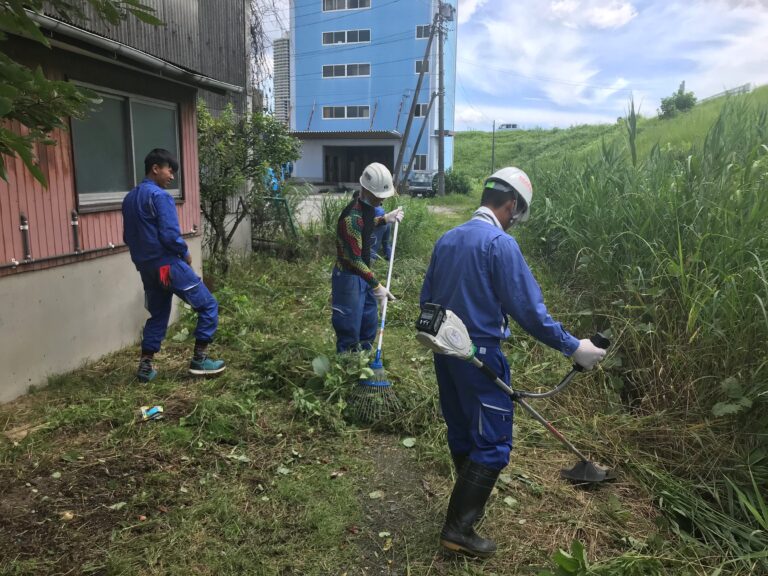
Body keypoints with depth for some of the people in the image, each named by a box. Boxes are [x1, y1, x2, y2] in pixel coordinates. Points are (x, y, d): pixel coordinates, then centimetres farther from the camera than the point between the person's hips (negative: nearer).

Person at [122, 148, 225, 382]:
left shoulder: (129, 199, 14)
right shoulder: (160, 196, -14)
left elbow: (128, 237, 18)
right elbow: (170, 235, -21)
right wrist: (185, 254, -5)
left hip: (146, 268, 9)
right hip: (168, 265, -9)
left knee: (157, 315, 19)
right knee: (208, 305, 2)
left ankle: (145, 366, 17)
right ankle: (199, 359, 3)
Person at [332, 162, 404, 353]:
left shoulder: (368, 206, -1)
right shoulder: (351, 217, -28)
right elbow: (354, 259, -29)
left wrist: (385, 219, 6)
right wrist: (376, 285, -31)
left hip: (363, 273, 10)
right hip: (348, 277, -10)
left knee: (369, 326, 20)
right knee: (349, 331, -1)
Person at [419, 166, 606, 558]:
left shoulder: (447, 239, 8)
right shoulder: (500, 244, -16)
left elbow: (426, 299, 13)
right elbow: (528, 309, -18)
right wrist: (573, 347, -9)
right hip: (480, 354, -8)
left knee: (461, 433, 21)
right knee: (493, 443, 2)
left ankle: (469, 502, 39)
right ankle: (459, 529, 5)